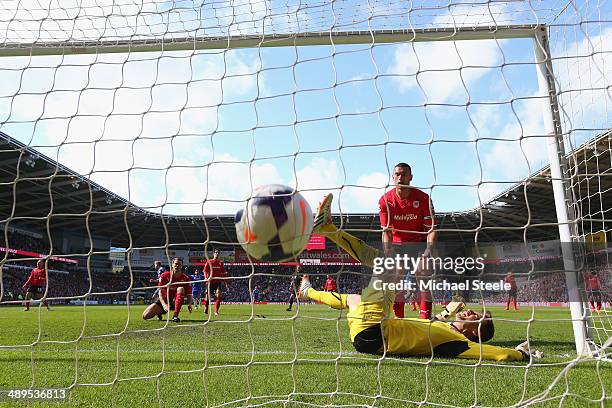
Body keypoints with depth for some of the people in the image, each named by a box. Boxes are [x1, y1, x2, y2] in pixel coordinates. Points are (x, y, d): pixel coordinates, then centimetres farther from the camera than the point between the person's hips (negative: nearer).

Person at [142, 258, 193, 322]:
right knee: (145, 316, -14)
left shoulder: (185, 278, -10)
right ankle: (159, 312, 22)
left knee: (181, 289, -32)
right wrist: (164, 305, -31)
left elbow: (189, 295, -10)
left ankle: (175, 316, -33)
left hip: (176, 302, -1)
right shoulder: (164, 276, -9)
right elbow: (161, 292, -13)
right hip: (165, 301, 1)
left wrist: (189, 304, -32)